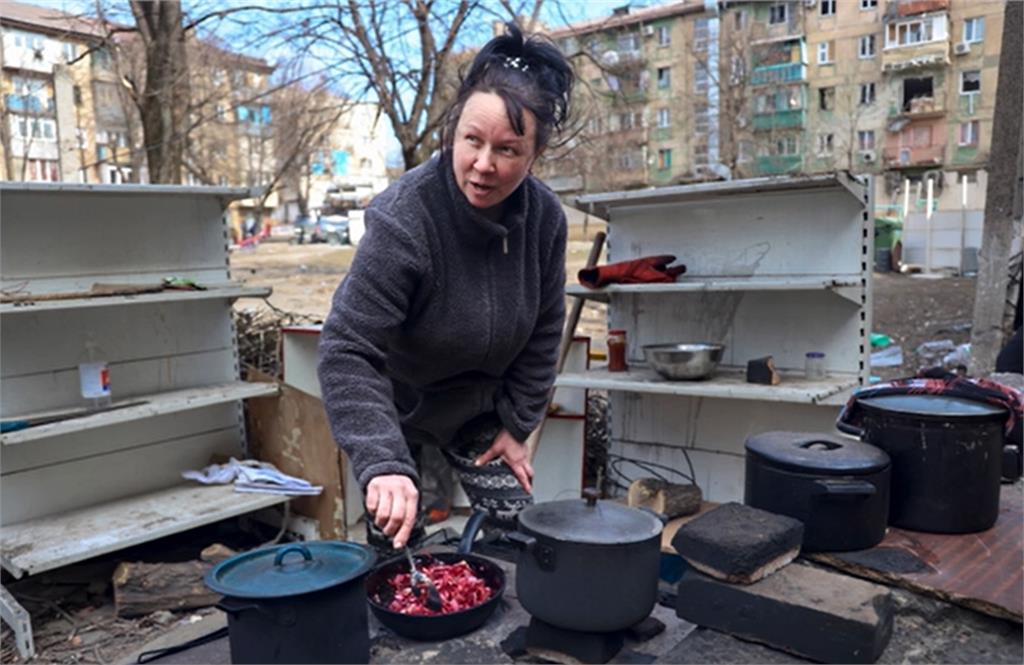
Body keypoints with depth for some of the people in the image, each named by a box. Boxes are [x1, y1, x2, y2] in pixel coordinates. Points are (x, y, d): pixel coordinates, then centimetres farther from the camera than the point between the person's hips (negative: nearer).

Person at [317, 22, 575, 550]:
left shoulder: (544, 217, -16)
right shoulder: (403, 219, -32)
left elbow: (542, 333, -3)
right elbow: (346, 353, -34)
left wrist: (516, 425, -2)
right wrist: (383, 463, -45)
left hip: (478, 408, 5)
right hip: (396, 408, -4)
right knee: (397, 547, 4)